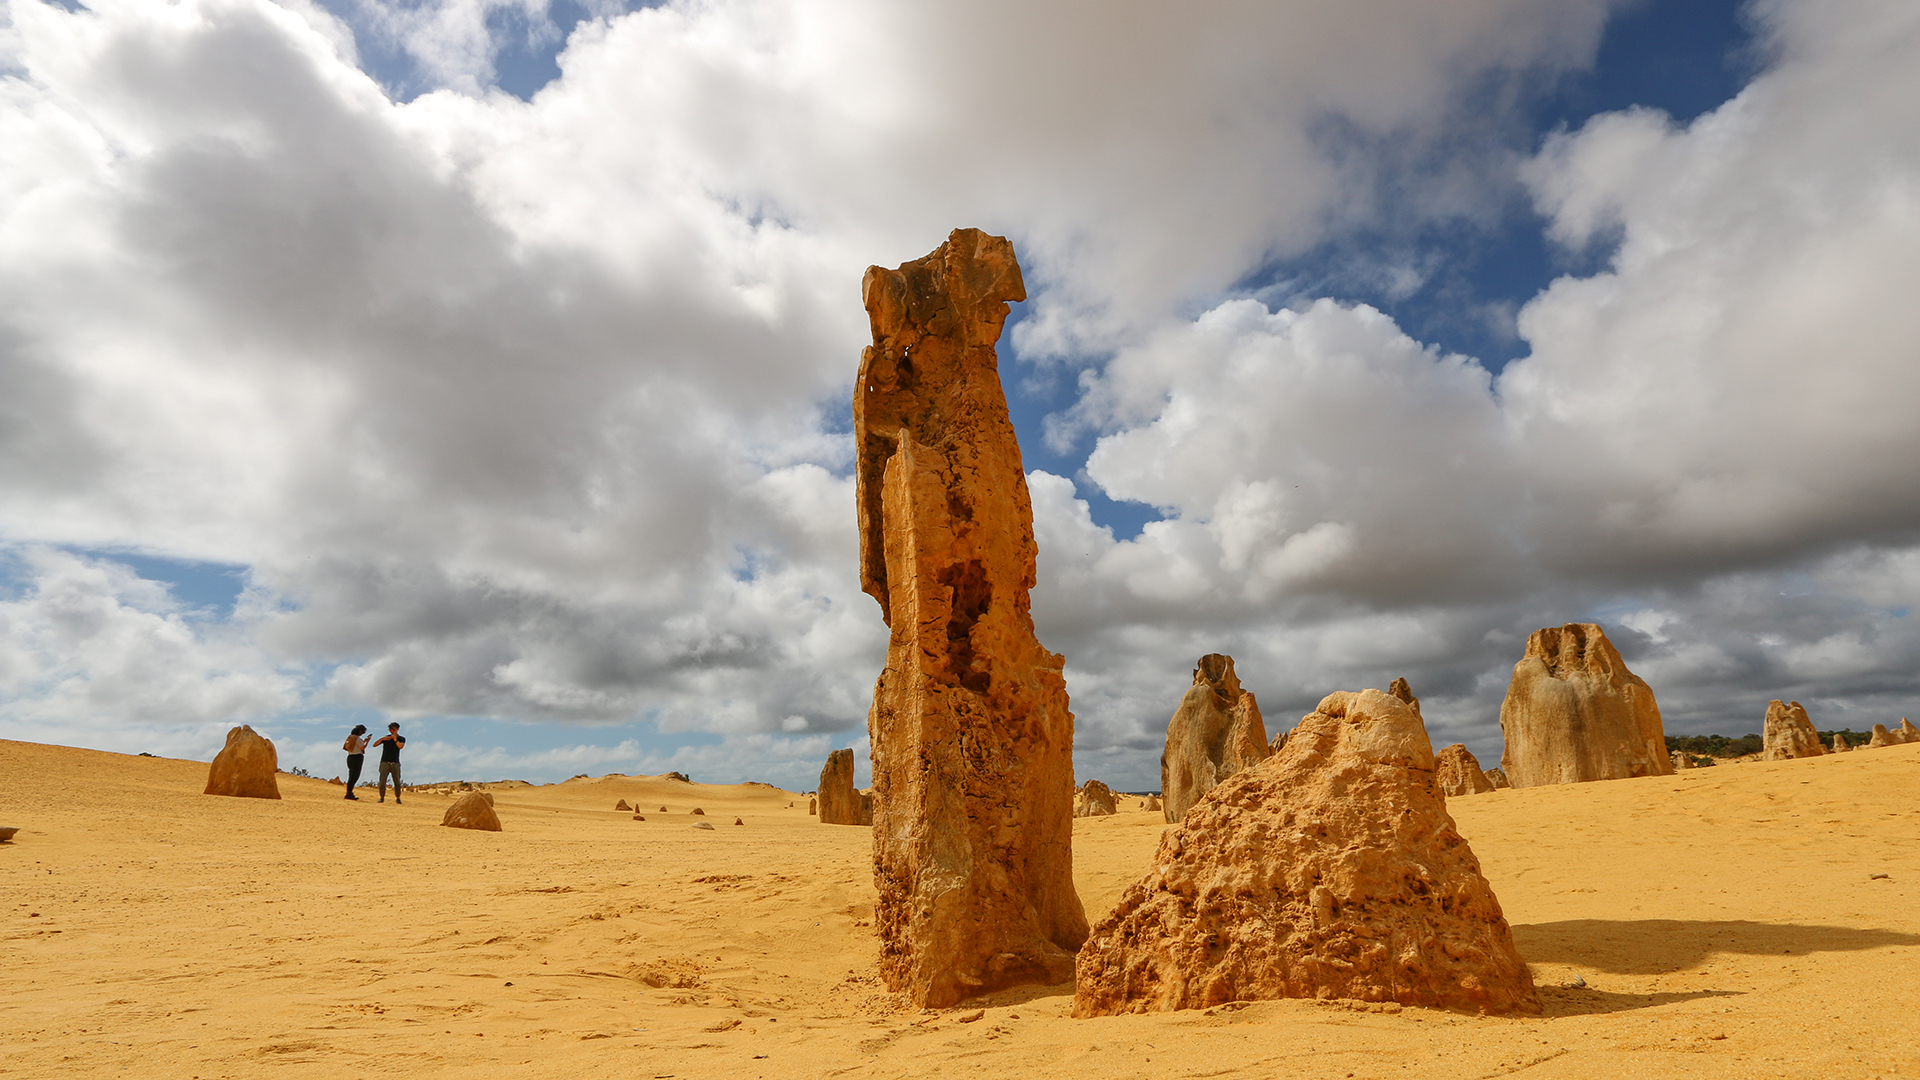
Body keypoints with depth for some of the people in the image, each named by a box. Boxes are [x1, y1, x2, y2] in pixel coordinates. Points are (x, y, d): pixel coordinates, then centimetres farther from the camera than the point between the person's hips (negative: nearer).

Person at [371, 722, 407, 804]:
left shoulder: (402, 739, 7)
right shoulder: (386, 737, 8)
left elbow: (400, 746, -13)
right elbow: (374, 745, 0)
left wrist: (395, 739, -28)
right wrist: (382, 739, -16)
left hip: (395, 763, 0)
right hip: (385, 762, 0)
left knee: (397, 782, -3)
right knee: (382, 781, -7)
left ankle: (398, 798, 4)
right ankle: (382, 797, 2)